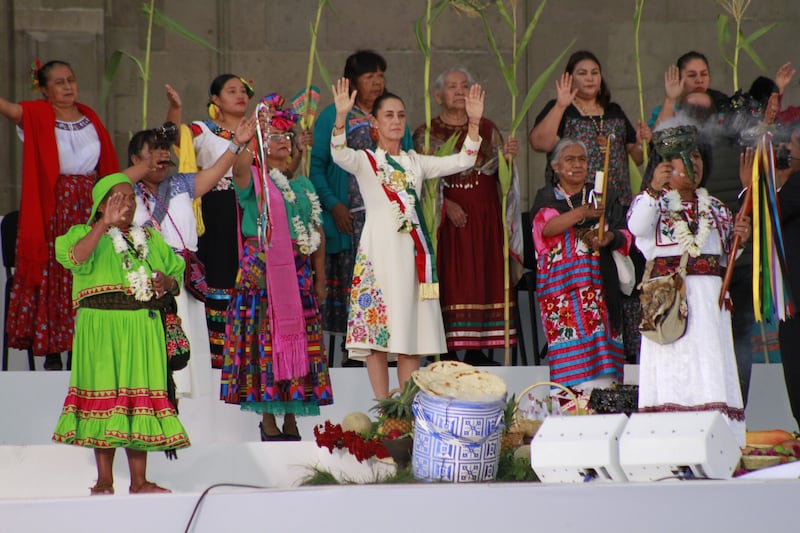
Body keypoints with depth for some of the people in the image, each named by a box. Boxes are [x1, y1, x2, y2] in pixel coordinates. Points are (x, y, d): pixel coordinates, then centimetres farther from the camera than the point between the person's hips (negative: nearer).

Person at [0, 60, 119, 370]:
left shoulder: (89, 117, 12)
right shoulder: (36, 115, -1)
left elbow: (107, 166, 14)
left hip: (88, 207, 4)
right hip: (52, 209, -3)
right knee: (52, 278, -2)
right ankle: (52, 353, 2)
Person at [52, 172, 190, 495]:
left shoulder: (150, 239, 20)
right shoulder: (84, 234, 4)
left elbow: (175, 272, 22)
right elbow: (75, 258, -17)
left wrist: (167, 282, -1)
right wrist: (105, 224, -23)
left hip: (143, 329, 4)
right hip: (100, 328, -4)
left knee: (141, 394, 2)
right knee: (104, 392, -6)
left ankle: (139, 481, 6)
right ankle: (104, 481, 0)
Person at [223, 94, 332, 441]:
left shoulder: (303, 185, 15)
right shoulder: (253, 180, 0)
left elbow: (318, 233, 15)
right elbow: (239, 165, -25)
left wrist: (319, 279, 10)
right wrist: (254, 134, -34)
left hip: (298, 272, 5)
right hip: (262, 268, -5)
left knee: (298, 338, 4)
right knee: (265, 338, -5)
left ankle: (291, 416, 12)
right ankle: (268, 418, 1)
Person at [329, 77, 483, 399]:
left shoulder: (414, 163, 17)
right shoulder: (365, 161, 3)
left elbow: (462, 161, 11)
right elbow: (340, 156, -19)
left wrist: (474, 122, 0)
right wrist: (341, 116, -33)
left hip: (411, 251, 4)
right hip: (379, 248, -4)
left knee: (412, 333, 3)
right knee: (378, 332, -6)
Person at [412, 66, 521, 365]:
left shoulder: (487, 129, 14)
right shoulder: (427, 134, 5)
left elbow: (499, 173, 9)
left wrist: (507, 157, -12)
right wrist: (446, 205, -18)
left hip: (485, 218, 3)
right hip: (445, 218, -3)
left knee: (483, 278, -1)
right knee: (449, 279, -7)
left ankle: (477, 350, 2)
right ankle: (446, 350, -7)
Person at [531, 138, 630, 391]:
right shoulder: (548, 197, 9)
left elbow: (625, 235, 8)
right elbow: (547, 227, -12)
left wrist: (609, 237, -15)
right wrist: (583, 212, -26)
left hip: (598, 282, 2)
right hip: (561, 282, -2)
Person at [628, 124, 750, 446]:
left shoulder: (714, 207, 20)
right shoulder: (656, 201, 6)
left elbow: (726, 255, 24)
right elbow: (636, 226, -16)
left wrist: (738, 238, 2)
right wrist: (654, 189, -29)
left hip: (708, 297, 4)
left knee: (710, 359, -3)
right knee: (671, 364, -11)